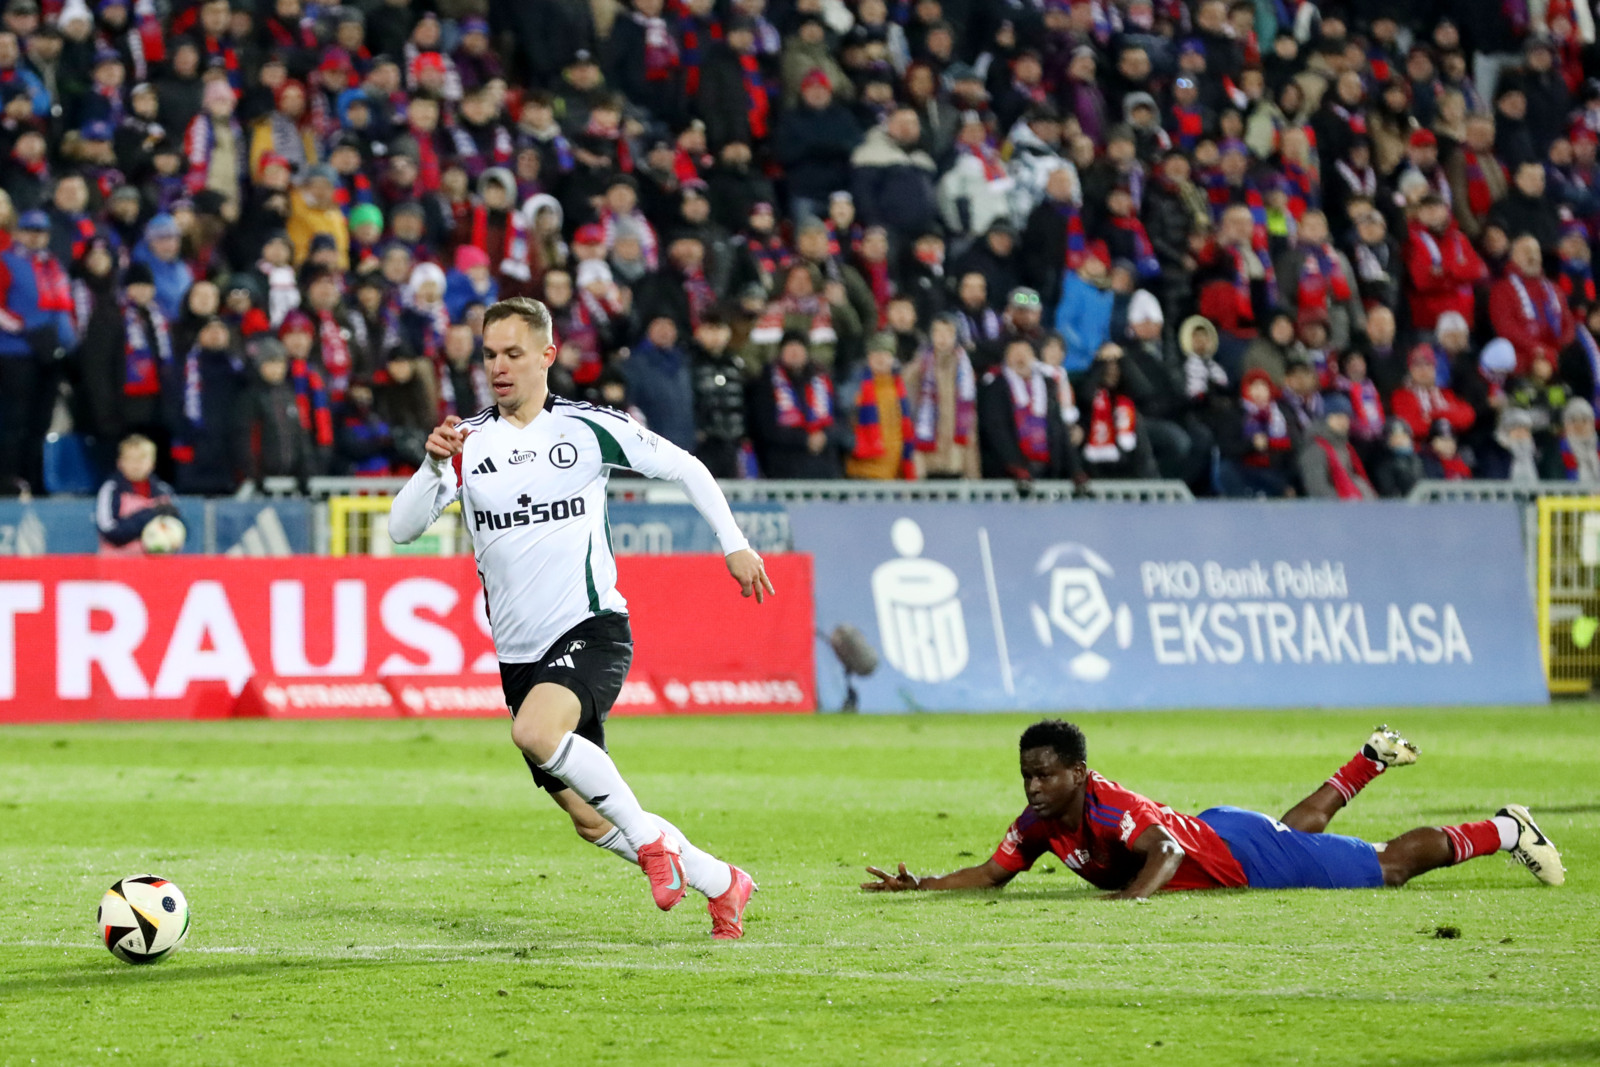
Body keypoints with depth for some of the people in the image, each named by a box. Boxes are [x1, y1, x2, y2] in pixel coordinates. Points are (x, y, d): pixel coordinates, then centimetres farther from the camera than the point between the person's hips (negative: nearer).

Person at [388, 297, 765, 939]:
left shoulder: (589, 427, -1)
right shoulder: (467, 441, 5)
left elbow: (684, 468, 11)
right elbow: (403, 527, -4)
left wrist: (734, 544, 5)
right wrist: (435, 465, -21)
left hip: (592, 628, -4)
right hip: (519, 652, 4)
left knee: (535, 730, -34)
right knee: (591, 822, 4)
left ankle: (651, 838, -15)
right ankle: (721, 885, 22)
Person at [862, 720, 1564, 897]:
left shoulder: (1108, 807, -37)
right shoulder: (1040, 824, -14)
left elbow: (1165, 852, -50)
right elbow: (992, 875, -6)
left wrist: (1137, 893, -68)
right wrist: (920, 886, -20)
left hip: (1239, 853, -8)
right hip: (1213, 836, 8)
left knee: (1384, 869, 5)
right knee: (1298, 826, 38)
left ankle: (1503, 831, 21)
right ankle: (1371, 759, 61)